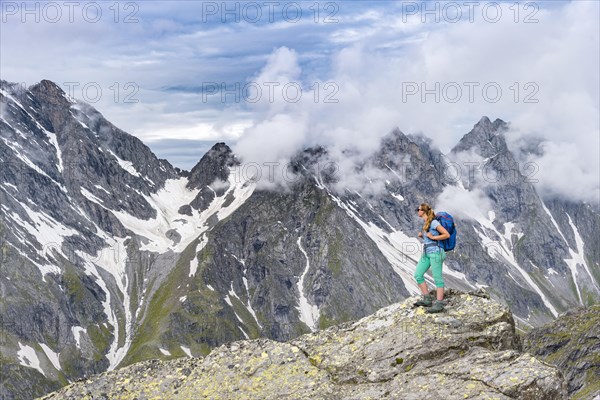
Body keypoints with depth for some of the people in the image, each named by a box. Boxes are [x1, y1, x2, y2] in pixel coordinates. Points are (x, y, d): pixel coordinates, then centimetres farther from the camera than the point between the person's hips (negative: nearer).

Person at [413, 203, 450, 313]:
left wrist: (433, 237, -14)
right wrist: (421, 236, 8)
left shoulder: (433, 222, -12)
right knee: (418, 275, 4)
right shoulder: (426, 223, 14)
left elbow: (447, 235, -13)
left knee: (437, 278, -5)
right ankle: (427, 300, 10)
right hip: (426, 252, 9)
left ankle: (439, 304, -2)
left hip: (435, 252, -9)